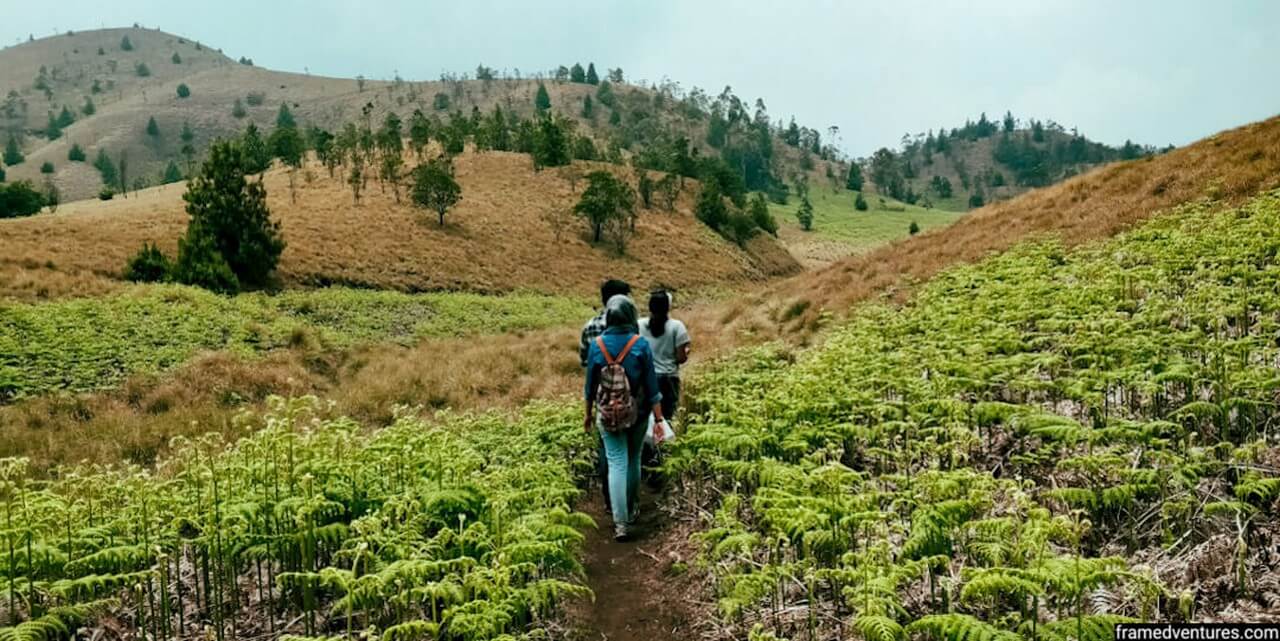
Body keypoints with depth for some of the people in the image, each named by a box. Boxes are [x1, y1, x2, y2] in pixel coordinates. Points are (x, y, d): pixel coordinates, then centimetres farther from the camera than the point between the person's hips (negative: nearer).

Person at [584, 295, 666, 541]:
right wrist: (658, 418, -3)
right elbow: (651, 384, -8)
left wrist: (588, 413, 16)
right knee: (633, 460, 18)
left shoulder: (597, 344, -6)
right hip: (638, 411, 0)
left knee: (617, 464, 0)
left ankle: (621, 523, -8)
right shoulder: (641, 344, -10)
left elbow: (591, 384, 2)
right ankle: (631, 510, 33)